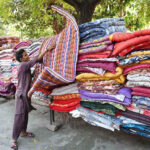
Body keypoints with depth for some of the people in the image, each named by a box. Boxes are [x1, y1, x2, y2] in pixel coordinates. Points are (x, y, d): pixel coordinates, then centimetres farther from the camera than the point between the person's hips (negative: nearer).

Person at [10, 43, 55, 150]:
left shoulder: (26, 66, 11)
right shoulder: (23, 65, -18)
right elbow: (36, 60, -25)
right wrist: (47, 50, -24)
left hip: (26, 94, 9)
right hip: (21, 94, -9)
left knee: (25, 114, 18)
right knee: (20, 116, -4)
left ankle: (23, 132, 33)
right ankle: (14, 139, 8)